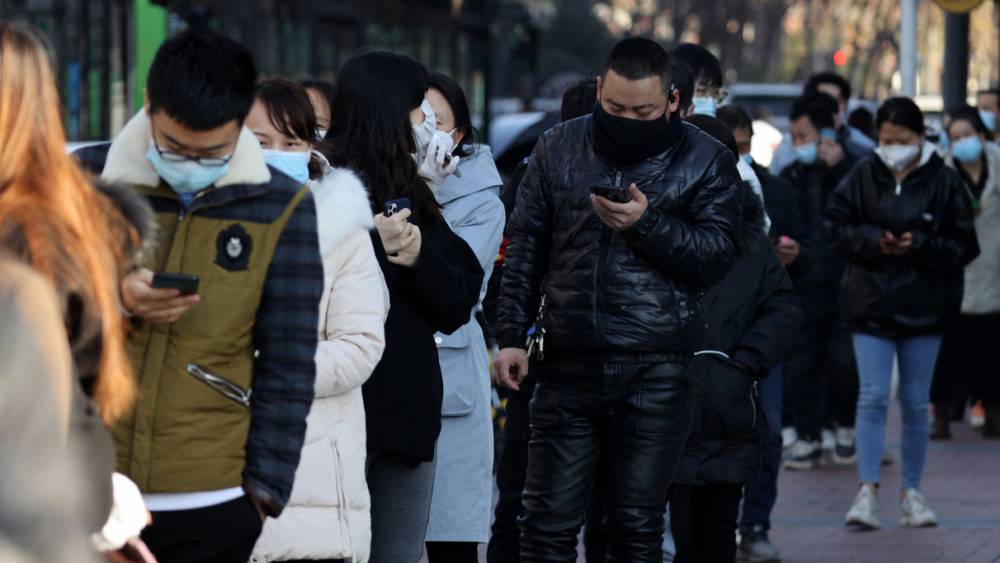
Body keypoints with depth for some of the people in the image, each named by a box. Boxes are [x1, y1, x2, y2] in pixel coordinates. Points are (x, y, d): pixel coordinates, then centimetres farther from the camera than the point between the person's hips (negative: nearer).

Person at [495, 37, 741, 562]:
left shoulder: (707, 160, 2)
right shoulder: (558, 148, 9)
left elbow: (717, 257, -6)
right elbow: (525, 248, 12)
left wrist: (646, 223, -18)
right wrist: (511, 335, 6)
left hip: (656, 373, -2)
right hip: (568, 363, 2)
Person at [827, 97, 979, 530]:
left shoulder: (944, 181, -3)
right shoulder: (862, 177, 0)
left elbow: (964, 245, -2)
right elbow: (837, 230, 2)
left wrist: (920, 246, -17)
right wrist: (874, 241, -15)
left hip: (924, 304, 0)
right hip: (870, 302, 0)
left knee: (916, 403, 8)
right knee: (873, 397, -7)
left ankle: (912, 491, 17)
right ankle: (867, 490, -7)